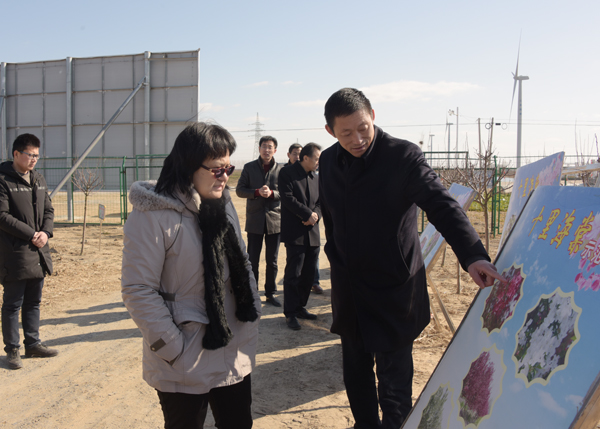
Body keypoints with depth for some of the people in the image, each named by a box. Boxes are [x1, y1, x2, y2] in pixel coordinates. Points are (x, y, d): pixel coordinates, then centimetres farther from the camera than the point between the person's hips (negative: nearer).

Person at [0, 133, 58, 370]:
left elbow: (48, 210, 14)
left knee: (33, 302, 16)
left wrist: (45, 232, -5)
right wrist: (31, 234, -16)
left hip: (39, 253, 7)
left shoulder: (39, 179, 12)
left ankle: (33, 344, 27)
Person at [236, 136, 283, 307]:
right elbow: (239, 190, 1)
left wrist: (272, 193, -18)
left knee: (272, 261, 10)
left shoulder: (280, 170, 1)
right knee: (252, 260, 6)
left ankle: (270, 293, 23)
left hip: (274, 219, 0)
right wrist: (257, 192, -15)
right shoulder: (249, 167, 3)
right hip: (255, 219, 0)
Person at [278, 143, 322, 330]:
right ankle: (290, 313, 4)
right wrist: (308, 214, -15)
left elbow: (320, 202, 13)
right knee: (293, 274, -4)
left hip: (312, 233, 7)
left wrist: (315, 216, -7)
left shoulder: (315, 179, 16)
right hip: (295, 233, -7)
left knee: (308, 273, 11)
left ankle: (300, 307, 24)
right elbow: (288, 198, -14)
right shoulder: (287, 173, -4)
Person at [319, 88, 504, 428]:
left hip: (393, 291, -5)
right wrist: (336, 261, 12)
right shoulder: (328, 162, 3)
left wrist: (473, 255, -37)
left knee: (394, 379, 1)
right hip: (348, 291, 5)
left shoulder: (404, 156, -14)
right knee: (356, 372, 18)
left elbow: (442, 205, -24)